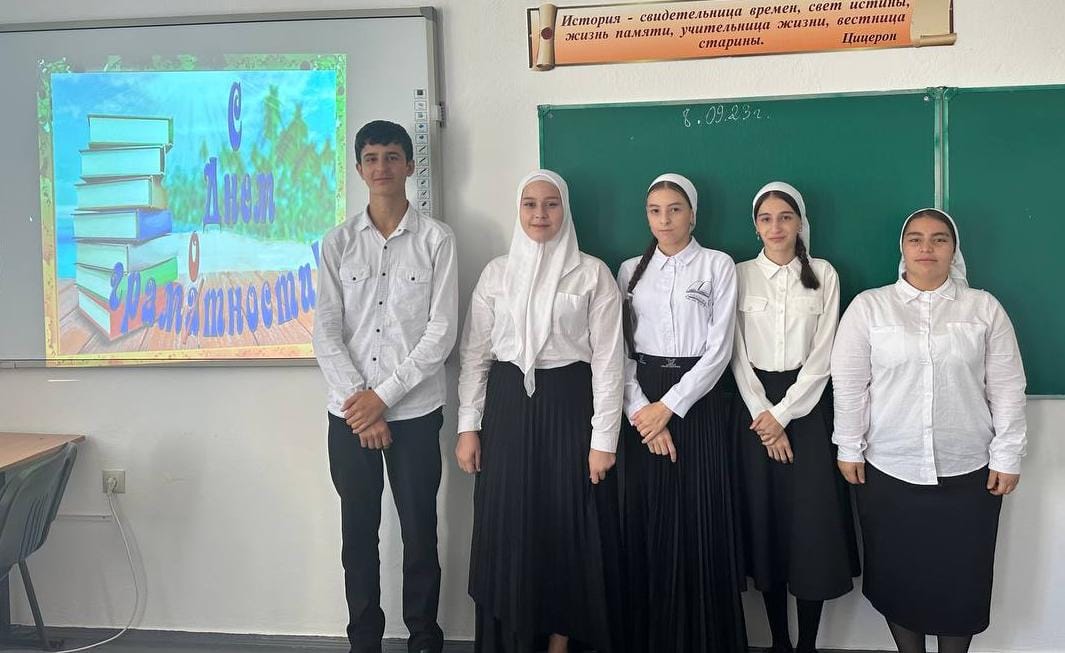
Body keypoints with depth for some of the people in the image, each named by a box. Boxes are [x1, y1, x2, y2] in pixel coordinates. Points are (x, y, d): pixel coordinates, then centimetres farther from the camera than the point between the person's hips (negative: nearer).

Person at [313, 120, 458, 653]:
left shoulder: (436, 240, -2)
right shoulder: (337, 243, 5)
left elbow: (442, 331, -7)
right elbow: (326, 333, 1)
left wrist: (383, 396, -11)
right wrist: (357, 401, -9)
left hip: (415, 412, -2)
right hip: (348, 414, 2)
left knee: (419, 532, 6)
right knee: (358, 532, 10)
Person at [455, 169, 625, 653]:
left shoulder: (592, 273, 0)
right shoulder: (496, 272, 8)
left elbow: (607, 359, -3)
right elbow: (474, 353, 8)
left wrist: (603, 437, -8)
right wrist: (468, 426, 2)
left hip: (568, 405, -2)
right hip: (509, 406, 2)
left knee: (568, 528, 3)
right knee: (509, 530, 6)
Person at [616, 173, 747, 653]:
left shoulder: (718, 265, 1)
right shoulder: (630, 270, 10)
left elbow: (719, 348, -6)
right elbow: (620, 349, 5)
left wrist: (670, 406, -11)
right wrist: (640, 410, -8)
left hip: (699, 401, -2)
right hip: (643, 406, 3)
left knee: (702, 521, -2)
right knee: (649, 523, 3)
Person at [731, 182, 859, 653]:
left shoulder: (823, 275, 3)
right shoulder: (740, 276, 5)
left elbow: (822, 355, -3)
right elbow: (738, 355, 1)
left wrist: (783, 415, -10)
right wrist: (763, 415, -9)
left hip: (807, 404, -1)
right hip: (755, 404, 1)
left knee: (812, 521, -2)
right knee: (764, 520, 3)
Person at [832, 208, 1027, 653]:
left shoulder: (984, 307, 4)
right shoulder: (869, 306, 1)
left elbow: (1006, 387, 3)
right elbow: (849, 383, 0)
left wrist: (1007, 457, 0)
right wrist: (849, 449, -2)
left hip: (968, 473, 1)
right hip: (888, 471, 0)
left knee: (962, 577, 7)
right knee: (897, 574, 8)